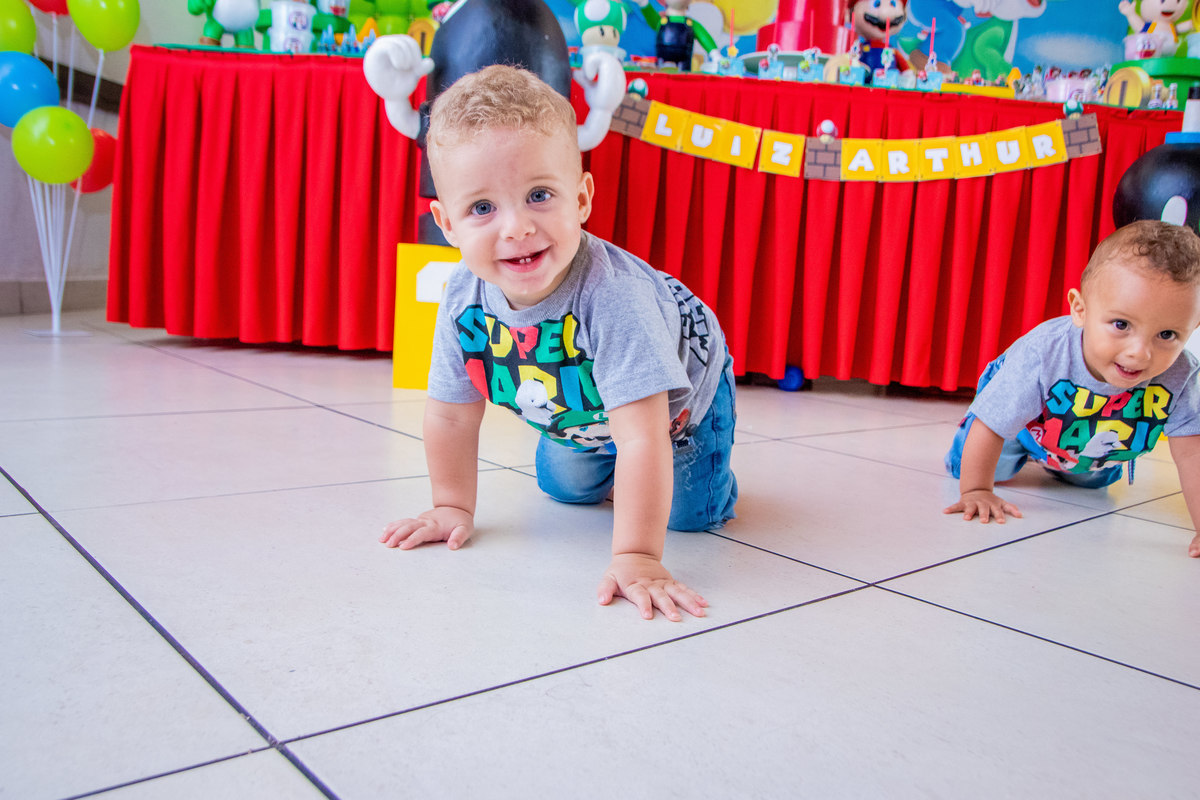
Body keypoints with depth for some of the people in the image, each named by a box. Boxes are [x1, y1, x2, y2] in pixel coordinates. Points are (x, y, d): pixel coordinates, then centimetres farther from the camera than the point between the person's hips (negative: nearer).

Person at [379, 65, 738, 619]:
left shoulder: (613, 295, -48)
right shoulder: (464, 298, -30)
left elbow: (643, 434, -50)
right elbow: (452, 412, -14)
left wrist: (636, 557, -53)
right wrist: (453, 506, -9)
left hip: (678, 402, -4)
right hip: (578, 414, 5)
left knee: (692, 512, -1)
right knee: (565, 488, 20)